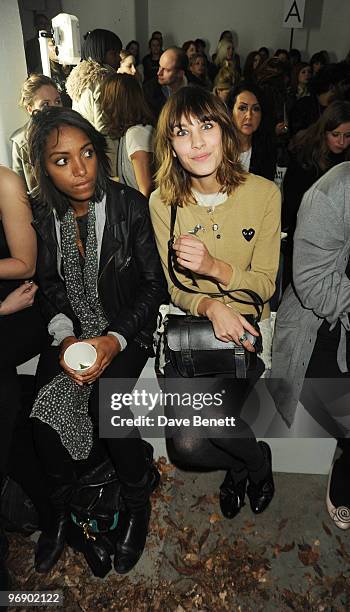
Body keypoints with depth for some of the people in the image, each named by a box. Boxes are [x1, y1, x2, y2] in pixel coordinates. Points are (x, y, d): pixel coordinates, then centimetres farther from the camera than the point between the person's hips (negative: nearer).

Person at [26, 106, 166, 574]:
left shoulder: (130, 205, -12)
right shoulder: (41, 214, -2)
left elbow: (154, 284, -9)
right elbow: (49, 285, 5)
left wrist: (116, 339, -20)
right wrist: (65, 337, -13)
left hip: (127, 328, -3)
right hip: (72, 328, 3)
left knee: (104, 401, -25)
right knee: (44, 406, -17)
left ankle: (137, 502, 6)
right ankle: (61, 509, 12)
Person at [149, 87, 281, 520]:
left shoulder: (264, 193, -8)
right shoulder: (163, 202, -5)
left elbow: (266, 285, -4)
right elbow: (176, 289, -1)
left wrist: (215, 267, -23)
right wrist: (211, 307, -24)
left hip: (245, 327, -1)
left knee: (190, 442, -18)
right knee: (186, 443, -15)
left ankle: (245, 462, 18)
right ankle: (256, 458, 20)